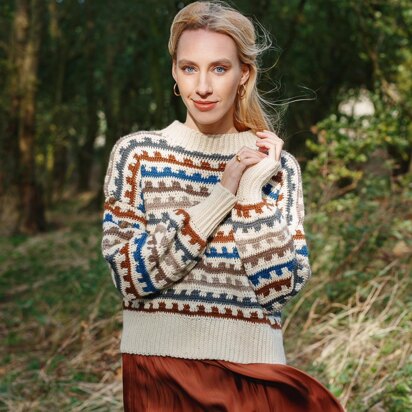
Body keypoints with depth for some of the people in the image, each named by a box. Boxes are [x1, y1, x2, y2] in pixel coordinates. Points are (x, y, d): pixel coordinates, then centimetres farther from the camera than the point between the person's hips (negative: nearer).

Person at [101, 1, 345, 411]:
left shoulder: (277, 164, 1)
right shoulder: (136, 153, -3)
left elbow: (280, 287, -7)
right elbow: (130, 275, -13)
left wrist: (252, 190, -13)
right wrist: (223, 194, -14)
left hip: (252, 371, 1)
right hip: (159, 371, -1)